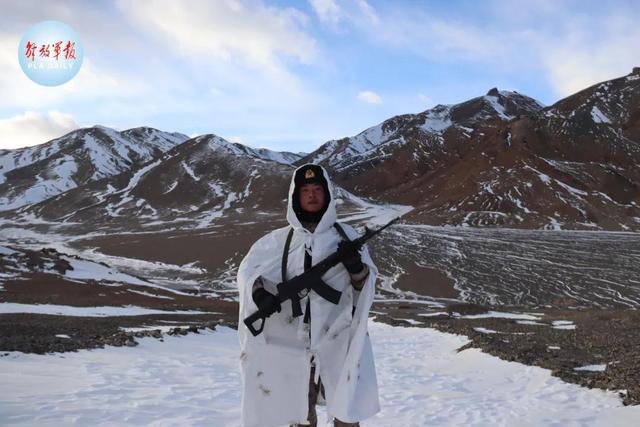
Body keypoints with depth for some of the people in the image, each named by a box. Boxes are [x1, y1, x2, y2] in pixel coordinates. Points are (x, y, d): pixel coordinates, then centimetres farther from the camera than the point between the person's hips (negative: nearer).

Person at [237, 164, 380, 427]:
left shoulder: (346, 235, 3)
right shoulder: (279, 240, 5)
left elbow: (366, 284, 2)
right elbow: (247, 269, 5)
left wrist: (357, 267, -21)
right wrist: (258, 289, -16)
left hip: (339, 343, -1)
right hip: (292, 345, 2)